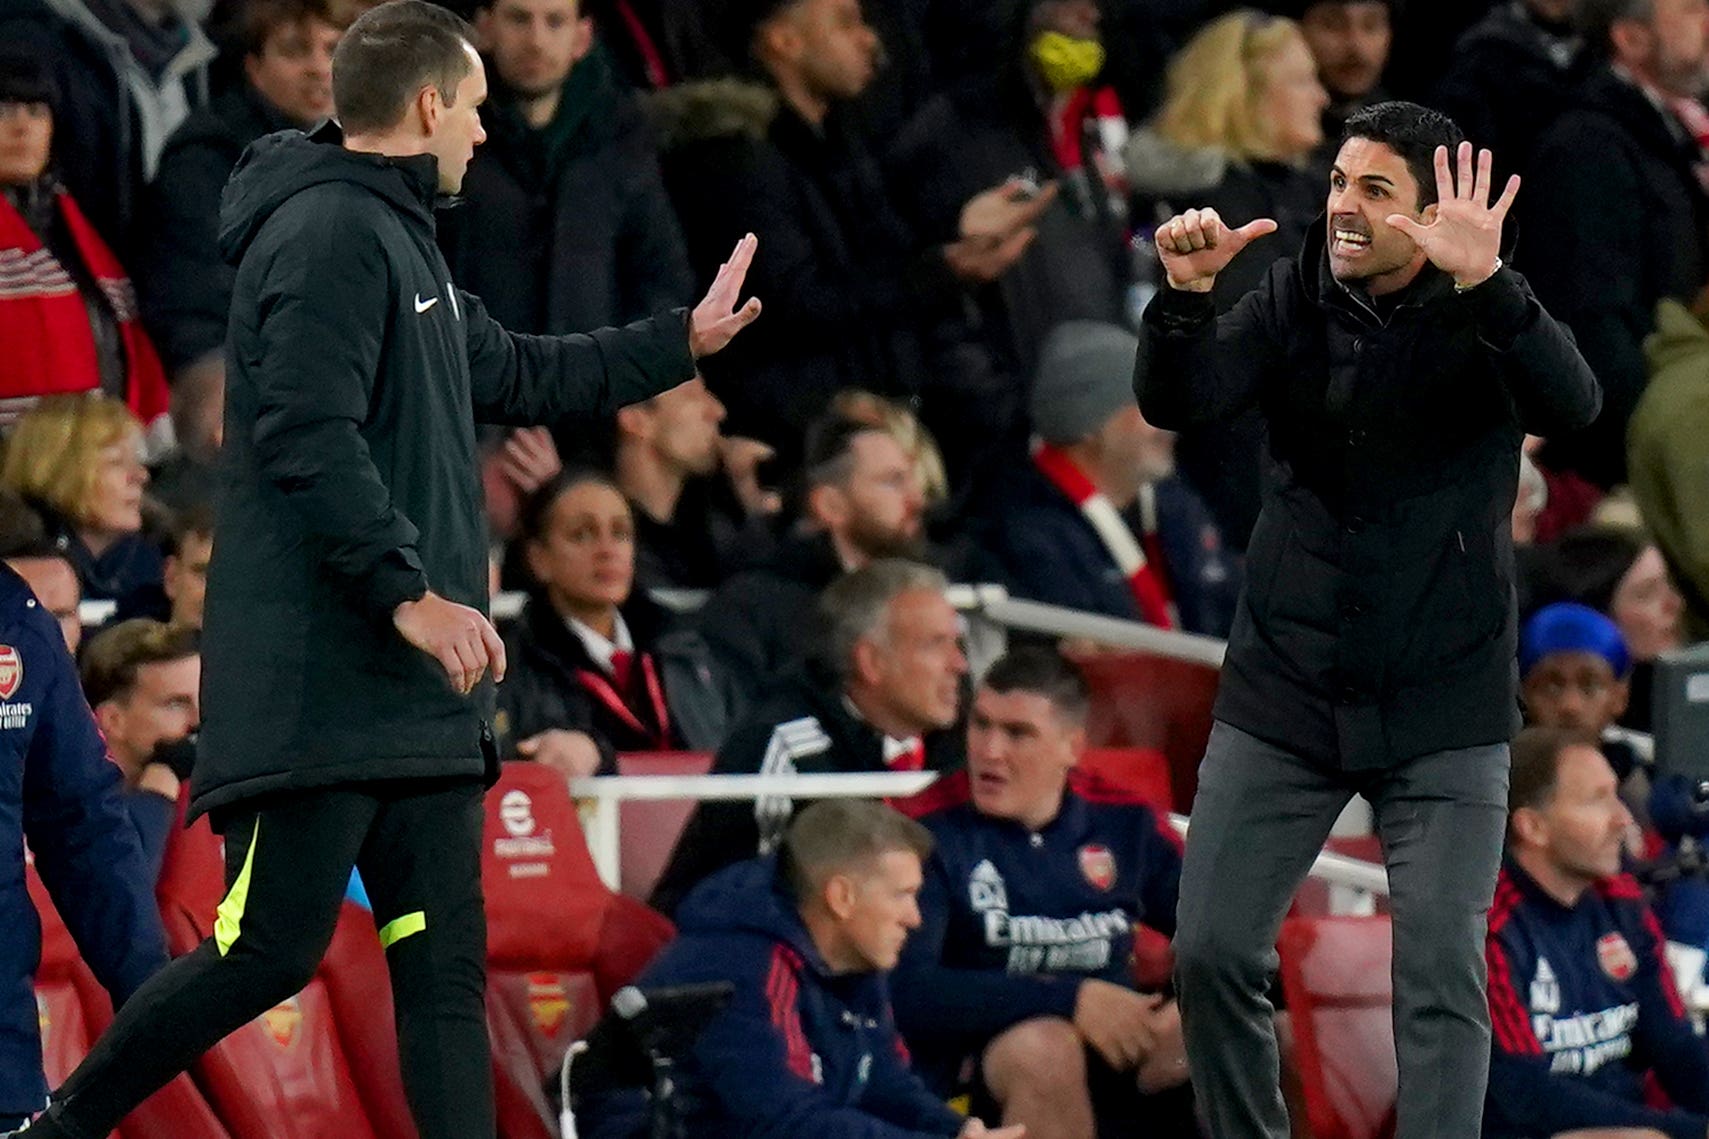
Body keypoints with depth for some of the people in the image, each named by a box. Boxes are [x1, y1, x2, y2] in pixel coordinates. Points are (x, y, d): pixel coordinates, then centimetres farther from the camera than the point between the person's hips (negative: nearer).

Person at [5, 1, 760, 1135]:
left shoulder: (399, 238, 21)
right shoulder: (331, 232, -11)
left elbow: (518, 375, 34)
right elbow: (308, 436, -21)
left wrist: (681, 341, 39)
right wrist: (407, 589, -25)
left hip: (415, 694, 10)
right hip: (319, 689, -10)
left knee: (445, 968, 3)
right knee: (271, 948, -10)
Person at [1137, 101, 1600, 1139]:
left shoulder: (1481, 319, -8)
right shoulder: (1295, 302, 0)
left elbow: (1572, 406, -27)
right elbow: (1174, 403, -12)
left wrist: (1485, 284, -43)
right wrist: (1186, 295, -31)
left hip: (1442, 704, -3)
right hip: (1285, 692, 3)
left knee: (1442, 975, -8)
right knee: (1212, 954, 1)